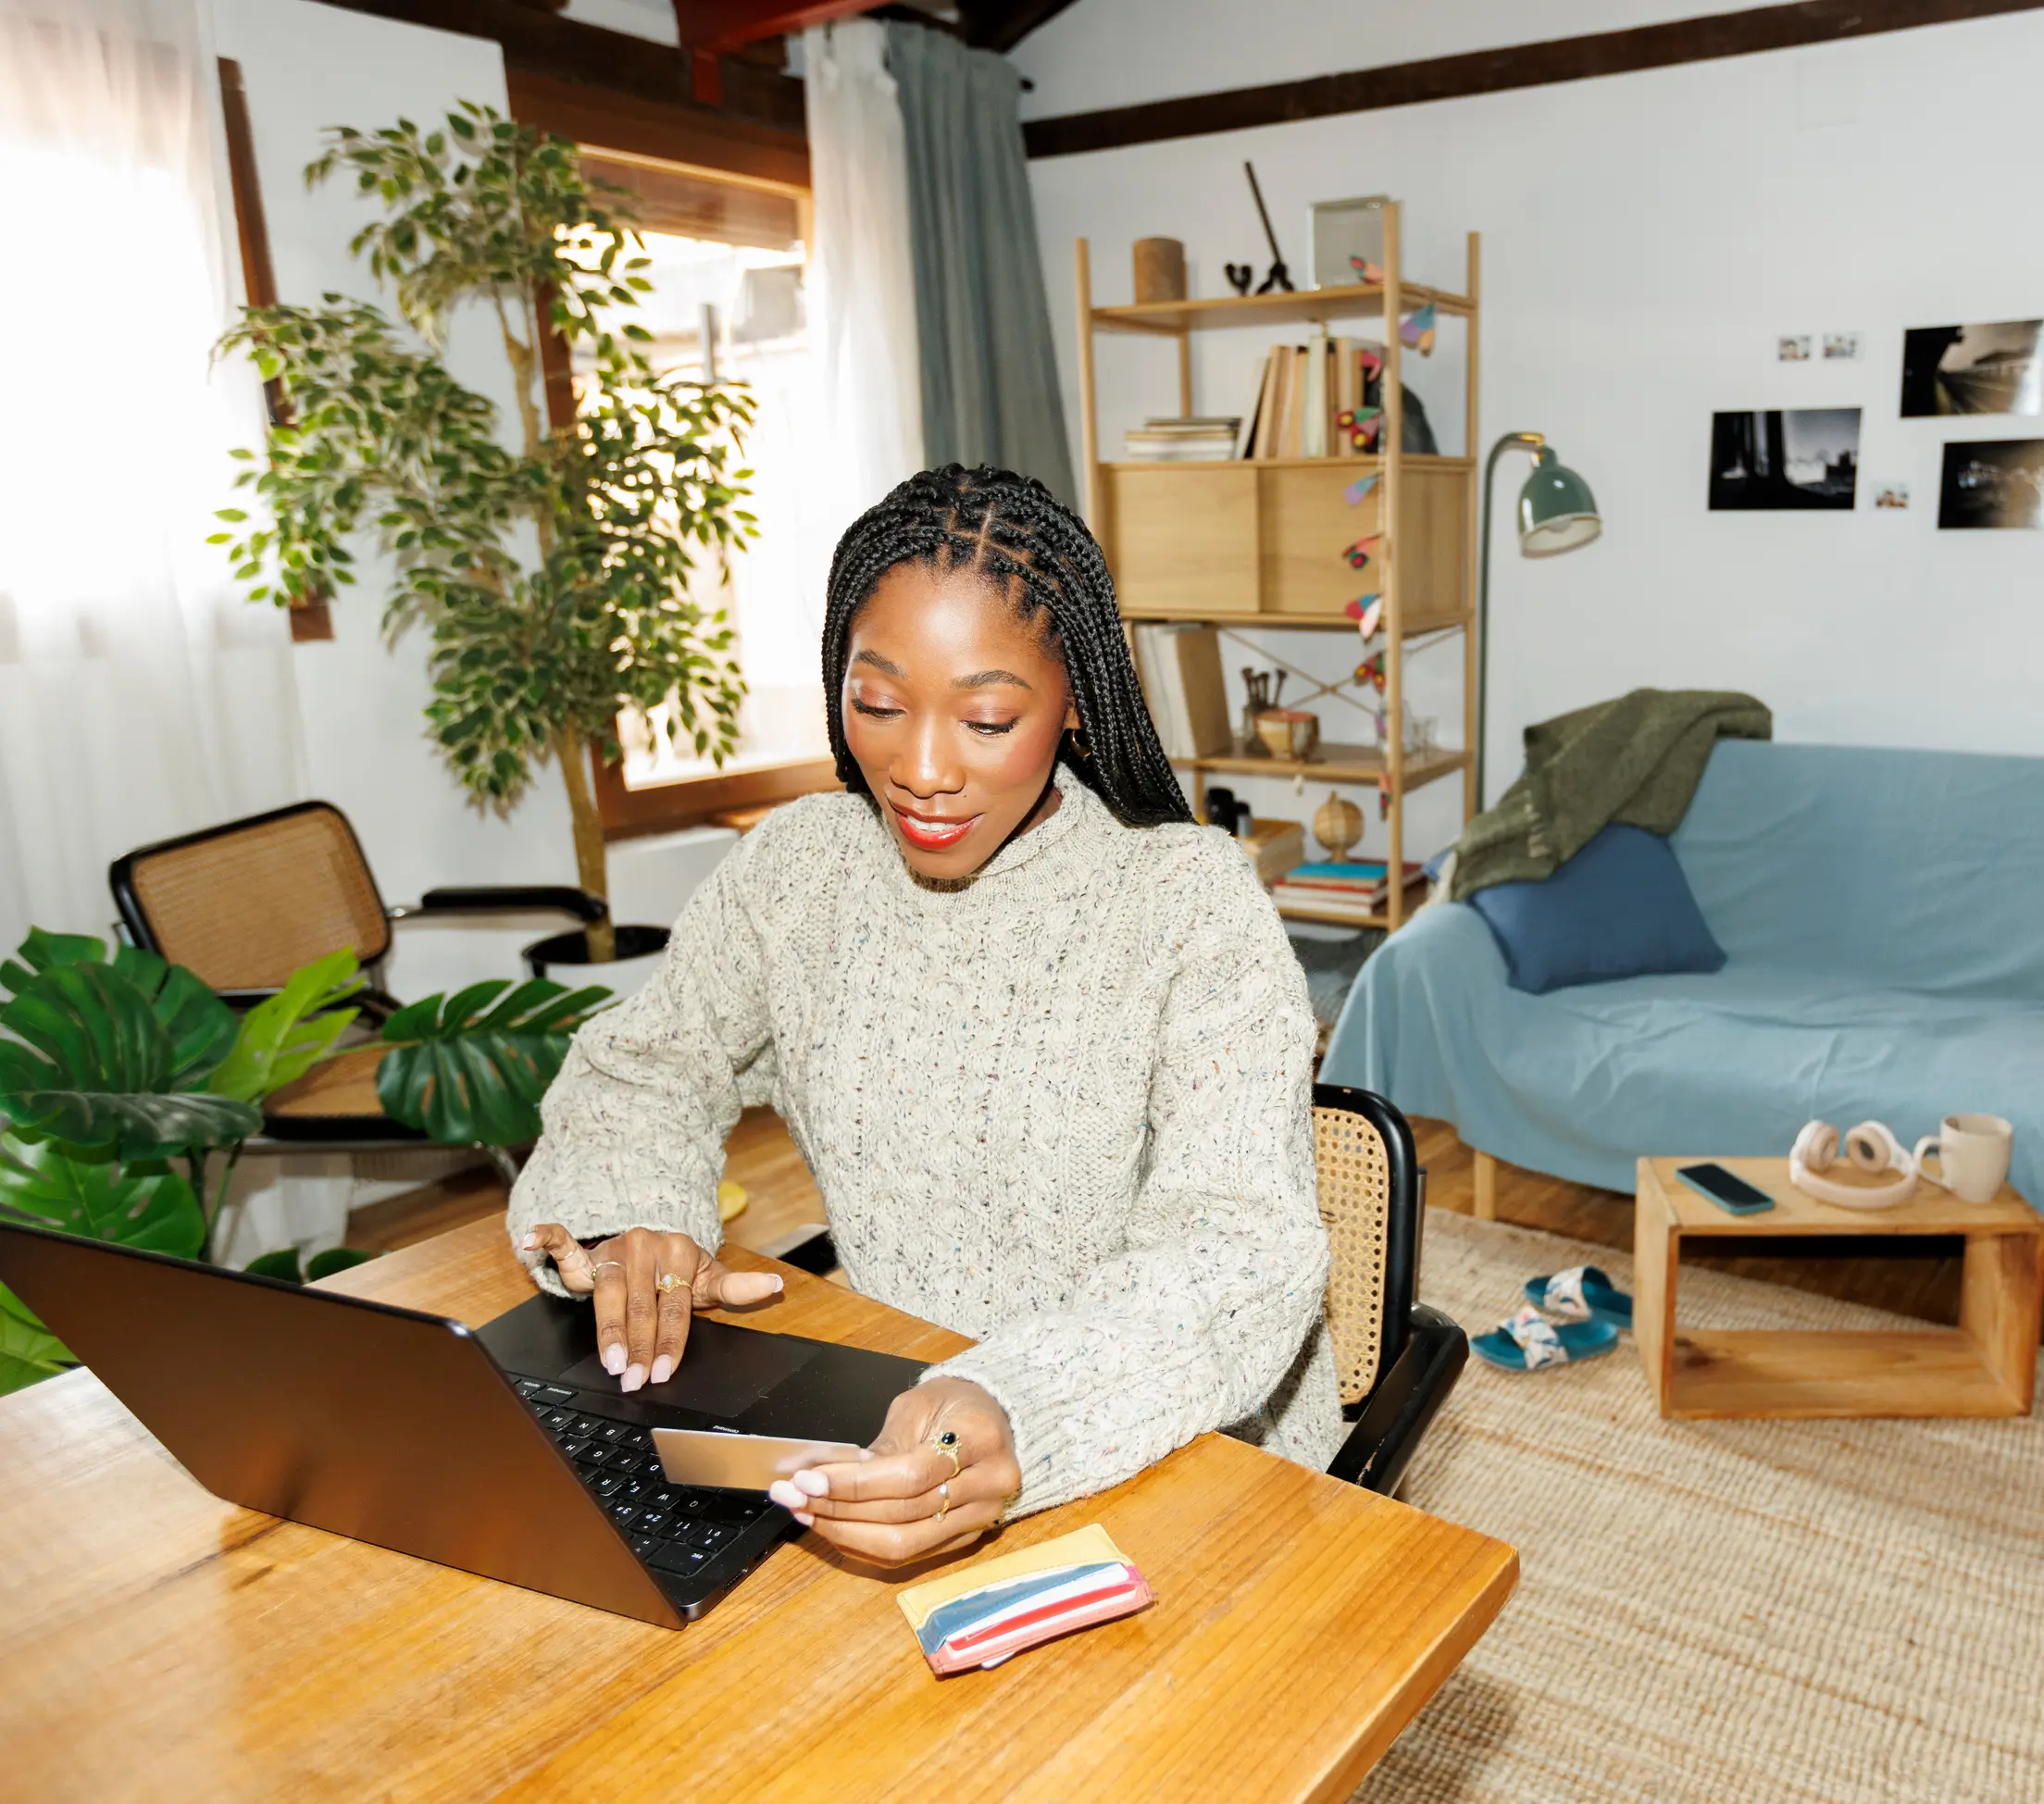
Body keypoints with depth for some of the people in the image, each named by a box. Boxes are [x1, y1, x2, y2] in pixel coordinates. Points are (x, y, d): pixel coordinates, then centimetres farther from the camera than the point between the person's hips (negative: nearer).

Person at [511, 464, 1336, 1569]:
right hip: (881, 1435, 4)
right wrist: (630, 1213, -14)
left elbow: (1244, 1246, -25)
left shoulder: (1190, 901, -16)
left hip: (1183, 1458, -3)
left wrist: (1021, 1411, -43)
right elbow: (647, 1062, 9)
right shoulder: (799, 864, -1)